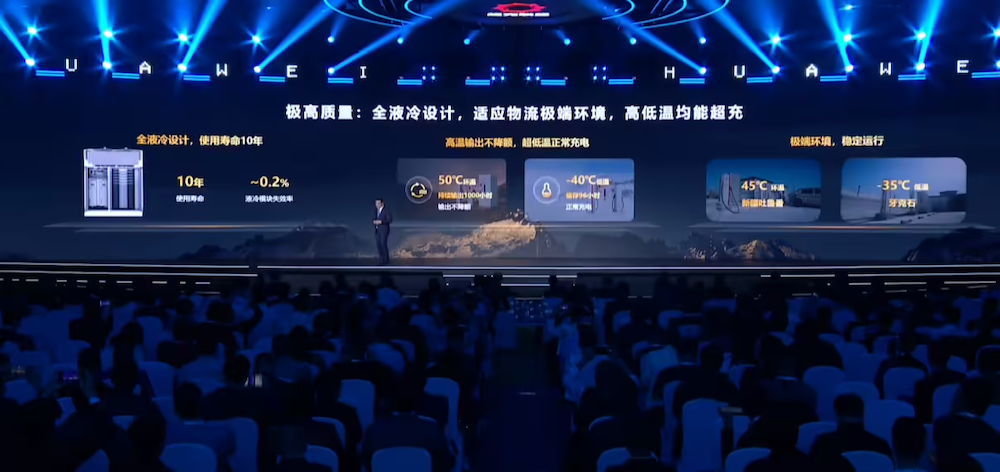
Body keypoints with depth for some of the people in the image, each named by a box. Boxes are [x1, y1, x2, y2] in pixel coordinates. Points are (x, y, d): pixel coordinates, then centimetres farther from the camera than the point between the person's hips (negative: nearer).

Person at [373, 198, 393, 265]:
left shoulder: (386, 210, -9)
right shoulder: (376, 210, 13)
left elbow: (390, 220, -14)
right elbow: (374, 219, 17)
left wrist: (381, 221, -22)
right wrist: (374, 221, -7)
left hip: (384, 230, -7)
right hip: (377, 230, 7)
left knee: (383, 244, -9)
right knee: (378, 244, 2)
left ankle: (386, 260, 1)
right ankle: (382, 259, 11)